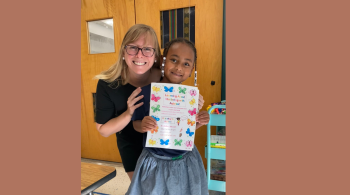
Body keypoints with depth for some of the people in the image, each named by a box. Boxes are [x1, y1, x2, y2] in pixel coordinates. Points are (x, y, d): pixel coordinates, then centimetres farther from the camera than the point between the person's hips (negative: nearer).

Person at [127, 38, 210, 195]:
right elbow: (135, 123, -6)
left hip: (186, 161, 3)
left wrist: (199, 123, -14)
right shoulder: (145, 91, -17)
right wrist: (142, 126, -27)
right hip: (155, 162, -2)